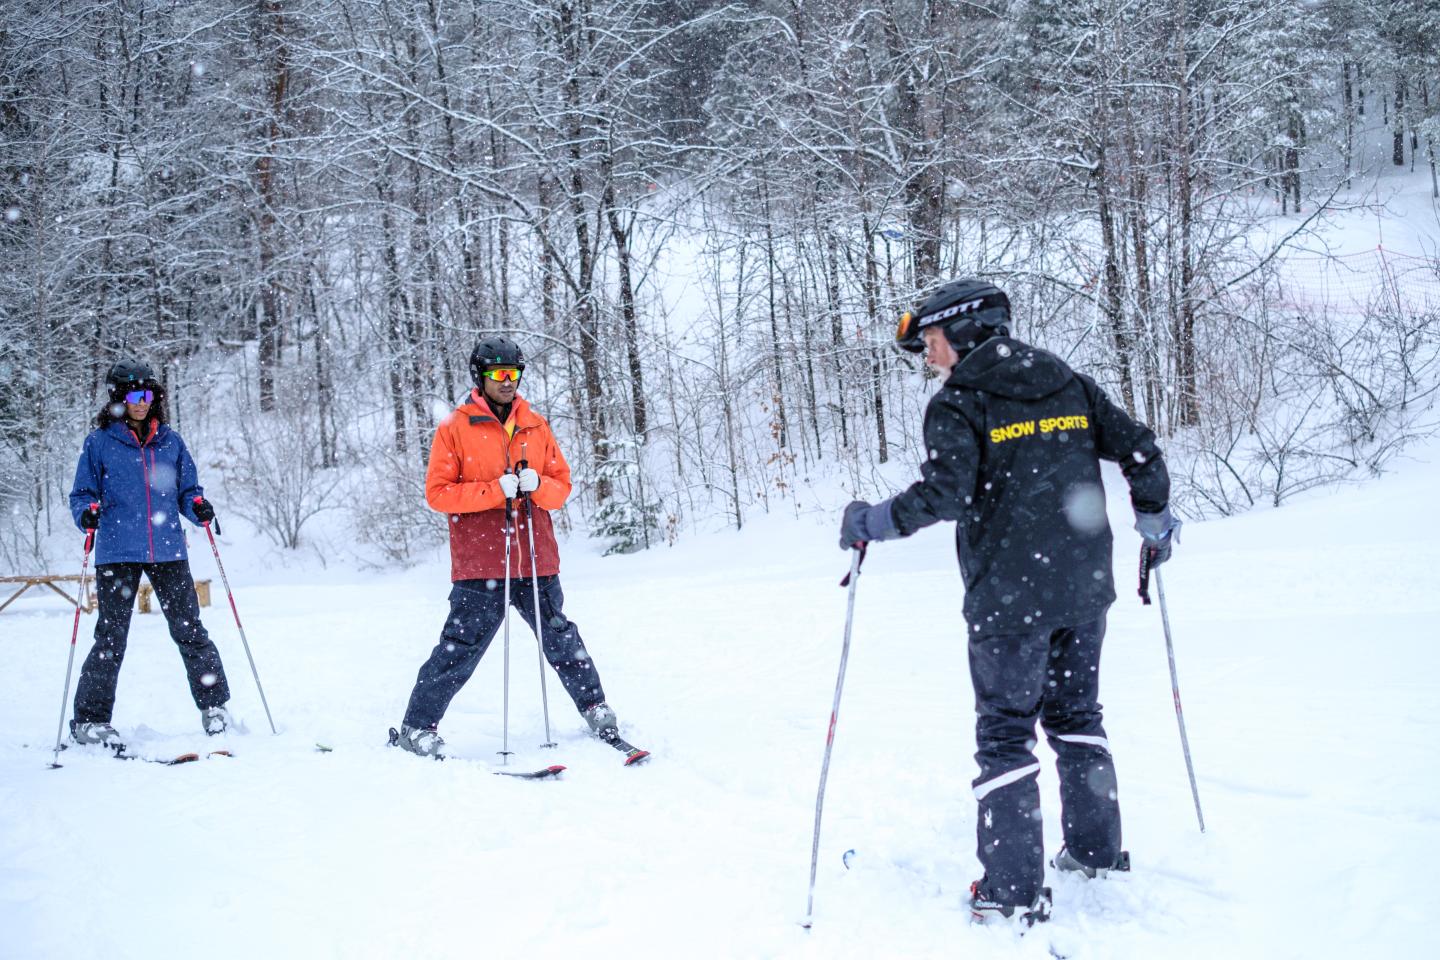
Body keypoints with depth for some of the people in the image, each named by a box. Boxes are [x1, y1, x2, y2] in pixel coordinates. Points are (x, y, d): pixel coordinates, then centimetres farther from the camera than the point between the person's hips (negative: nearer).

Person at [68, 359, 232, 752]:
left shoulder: (170, 441, 10)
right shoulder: (100, 442, 3)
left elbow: (187, 490, 15)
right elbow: (82, 493, 6)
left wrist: (198, 506, -7)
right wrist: (88, 512, -15)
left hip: (168, 550, 2)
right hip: (118, 553, -2)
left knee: (189, 630, 2)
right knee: (111, 638, -1)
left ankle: (213, 704, 16)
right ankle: (90, 719, 10)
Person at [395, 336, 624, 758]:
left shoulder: (536, 426, 11)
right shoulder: (454, 428, -1)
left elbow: (562, 484, 12)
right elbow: (437, 493, -6)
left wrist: (537, 485, -11)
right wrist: (495, 490, -17)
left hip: (535, 560, 4)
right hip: (480, 563, -4)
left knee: (561, 639, 12)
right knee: (461, 648, -3)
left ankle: (597, 712, 24)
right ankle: (417, 728, 9)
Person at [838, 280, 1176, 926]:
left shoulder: (958, 404, -8)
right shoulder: (1070, 385, 10)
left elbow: (944, 493, -21)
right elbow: (1139, 450, 8)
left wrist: (871, 522, -7)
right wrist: (1155, 522, 23)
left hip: (1008, 599, -6)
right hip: (1084, 589, 6)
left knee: (1005, 734, 2)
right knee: (1075, 715, 22)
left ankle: (1014, 891, 3)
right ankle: (1097, 849, 30)